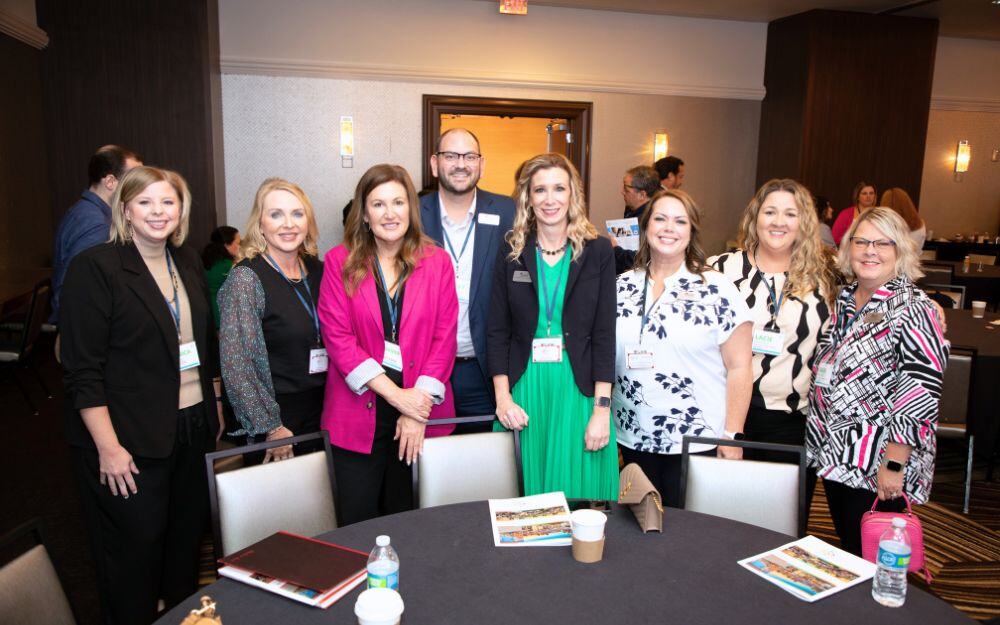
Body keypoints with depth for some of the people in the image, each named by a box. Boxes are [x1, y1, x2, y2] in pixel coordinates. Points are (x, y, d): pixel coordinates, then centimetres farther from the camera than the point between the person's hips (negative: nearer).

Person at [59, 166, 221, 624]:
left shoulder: (187, 262, 8)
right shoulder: (94, 267, -12)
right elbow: (82, 371, -14)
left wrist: (215, 407, 13)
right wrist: (108, 447, -18)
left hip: (193, 430, 6)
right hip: (130, 441, -6)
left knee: (187, 541, 17)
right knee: (134, 552, 7)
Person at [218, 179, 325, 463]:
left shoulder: (317, 270, 3)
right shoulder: (246, 278, -14)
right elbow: (236, 365, -18)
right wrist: (272, 428, -16)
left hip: (322, 413, 5)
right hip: (276, 421, -5)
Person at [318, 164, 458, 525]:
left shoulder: (437, 261, 3)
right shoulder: (339, 261, 0)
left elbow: (444, 338, -1)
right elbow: (337, 338, -6)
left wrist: (419, 408, -8)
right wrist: (396, 395, -13)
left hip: (422, 413, 1)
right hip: (359, 411, -1)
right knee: (357, 524, 6)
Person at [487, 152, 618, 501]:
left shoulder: (598, 252, -1)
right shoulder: (511, 254, 3)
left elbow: (605, 333, -4)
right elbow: (497, 331, 3)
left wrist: (602, 410, -9)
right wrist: (503, 399, -6)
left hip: (578, 388, -1)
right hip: (523, 387, 1)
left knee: (578, 486, 6)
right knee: (526, 486, 9)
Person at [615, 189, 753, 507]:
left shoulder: (717, 289, -6)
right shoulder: (623, 287, 4)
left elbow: (738, 369, -5)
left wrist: (732, 437, -7)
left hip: (697, 442, -3)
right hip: (632, 439, 4)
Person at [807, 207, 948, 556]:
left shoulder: (912, 310, -14)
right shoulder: (844, 300, 8)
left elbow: (922, 395, -19)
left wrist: (894, 466, -19)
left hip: (879, 467, -7)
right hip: (834, 454, 7)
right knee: (847, 552, 19)